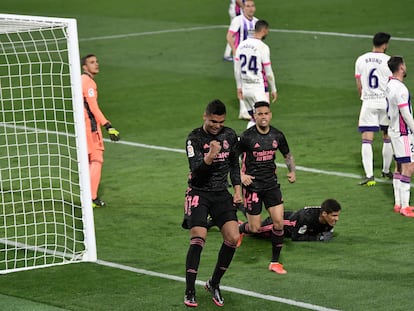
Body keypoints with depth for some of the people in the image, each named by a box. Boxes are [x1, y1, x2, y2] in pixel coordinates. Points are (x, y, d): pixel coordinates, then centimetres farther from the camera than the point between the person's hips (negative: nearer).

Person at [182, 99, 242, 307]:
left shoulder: (230, 135, 5)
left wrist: (237, 189, 11)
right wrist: (210, 156, -39)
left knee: (233, 237, -9)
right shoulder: (195, 139, -11)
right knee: (198, 238, -18)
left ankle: (214, 284, 9)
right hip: (199, 193, -5)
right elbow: (196, 171, -22)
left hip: (221, 194, 5)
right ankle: (189, 292, -9)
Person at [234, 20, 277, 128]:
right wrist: (273, 90, 2)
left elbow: (237, 69, 9)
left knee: (254, 119, 16)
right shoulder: (263, 47, -13)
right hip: (259, 88, -6)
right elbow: (268, 72, -9)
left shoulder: (242, 45, 5)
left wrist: (239, 87, 18)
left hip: (245, 87, 6)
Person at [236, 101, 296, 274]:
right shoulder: (246, 137, -12)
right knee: (254, 229, -1)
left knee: (279, 222, -7)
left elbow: (288, 155, 17)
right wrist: (241, 175, -20)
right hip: (252, 185, -4)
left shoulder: (277, 136, 1)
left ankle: (275, 262, 7)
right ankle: (238, 230, 36)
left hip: (271, 184, 4)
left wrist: (292, 171, -1)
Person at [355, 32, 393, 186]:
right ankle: (386, 171, 28)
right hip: (386, 102, -1)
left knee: (366, 140, -3)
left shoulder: (361, 60, 2)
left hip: (368, 103, 1)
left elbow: (359, 85, 7)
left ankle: (369, 175, -14)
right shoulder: (388, 60, -7)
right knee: (388, 138, 17)